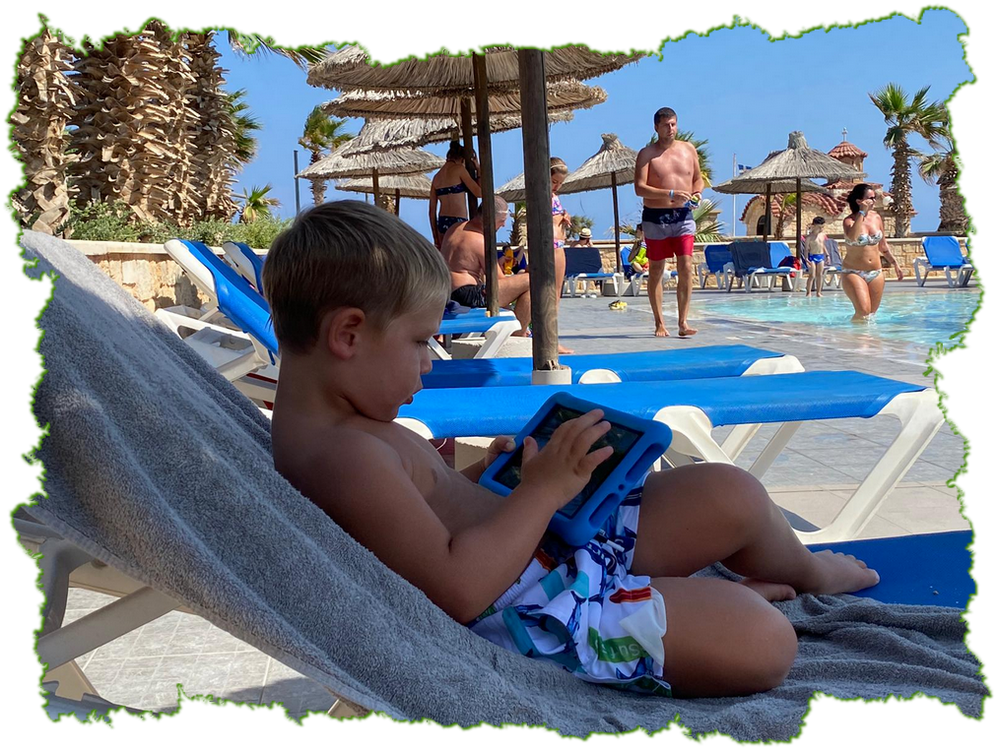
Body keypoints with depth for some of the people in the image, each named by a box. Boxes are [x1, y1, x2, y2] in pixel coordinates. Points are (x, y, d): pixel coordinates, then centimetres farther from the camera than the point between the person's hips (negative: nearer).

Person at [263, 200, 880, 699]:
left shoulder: (333, 426, 8)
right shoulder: (343, 453, -26)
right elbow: (458, 588, -31)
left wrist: (476, 479, 7)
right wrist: (543, 489, -23)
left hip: (548, 537, 11)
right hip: (524, 607, -10)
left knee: (733, 495, 6)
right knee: (763, 645, -17)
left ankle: (806, 568, 39)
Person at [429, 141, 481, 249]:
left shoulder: (436, 176, 16)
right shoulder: (459, 169, -3)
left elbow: (432, 210, 14)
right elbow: (479, 193, -6)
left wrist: (435, 236, 18)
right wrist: (478, 169, 7)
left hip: (442, 223, 7)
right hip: (458, 223, -7)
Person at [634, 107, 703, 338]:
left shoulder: (688, 149, 10)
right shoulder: (647, 153, -2)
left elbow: (698, 178, 21)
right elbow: (639, 188, -12)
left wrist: (697, 192, -2)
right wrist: (670, 194, -22)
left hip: (683, 216, 2)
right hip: (655, 217, -2)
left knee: (686, 268, -8)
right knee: (656, 271, 4)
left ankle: (683, 322, -4)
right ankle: (659, 323, 13)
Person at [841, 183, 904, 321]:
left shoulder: (877, 218, 8)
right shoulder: (849, 220, -8)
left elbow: (883, 246, 19)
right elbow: (852, 237, -33)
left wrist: (895, 263, 16)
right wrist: (862, 213, -25)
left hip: (876, 273, 6)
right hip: (853, 273, -6)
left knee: (872, 314, 6)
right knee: (863, 311, -20)